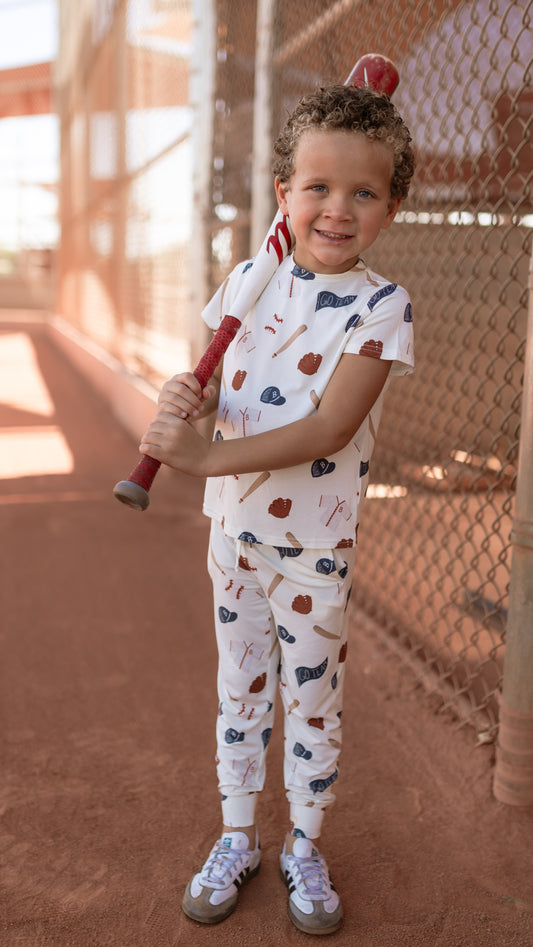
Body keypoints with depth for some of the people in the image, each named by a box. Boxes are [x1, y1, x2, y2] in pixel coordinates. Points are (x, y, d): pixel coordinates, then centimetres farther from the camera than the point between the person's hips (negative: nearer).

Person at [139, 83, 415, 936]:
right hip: (234, 530, 4)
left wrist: (203, 456, -30)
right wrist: (189, 399, -18)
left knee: (313, 700, 12)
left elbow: (328, 428, -23)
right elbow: (221, 390, 7)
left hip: (316, 545, -3)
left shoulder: (381, 306, -13)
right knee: (240, 690, 17)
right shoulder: (249, 280, 0)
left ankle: (306, 848, 35)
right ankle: (237, 840, 37)